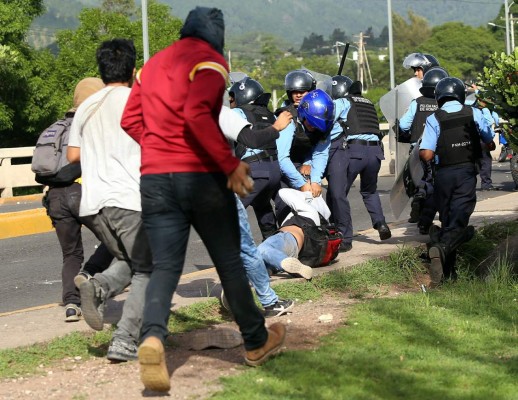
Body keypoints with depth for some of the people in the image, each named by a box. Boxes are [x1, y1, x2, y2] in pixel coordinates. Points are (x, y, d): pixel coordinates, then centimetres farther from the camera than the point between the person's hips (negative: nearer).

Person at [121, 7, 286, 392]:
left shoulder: (153, 64, 16)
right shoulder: (210, 61, -5)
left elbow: (130, 120, 14)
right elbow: (196, 114, -21)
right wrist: (231, 164, -18)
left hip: (154, 177, 5)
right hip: (201, 176, -5)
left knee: (165, 266, 2)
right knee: (229, 261, 10)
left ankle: (152, 337, -24)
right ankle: (256, 342, 24)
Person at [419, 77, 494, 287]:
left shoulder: (434, 119, -2)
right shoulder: (474, 114, 2)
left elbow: (427, 155, -11)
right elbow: (490, 144, 9)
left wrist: (419, 150, 12)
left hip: (443, 175, 1)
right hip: (466, 173, -1)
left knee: (447, 221, 13)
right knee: (458, 222, -6)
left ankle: (449, 271, 8)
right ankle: (441, 248, -36)